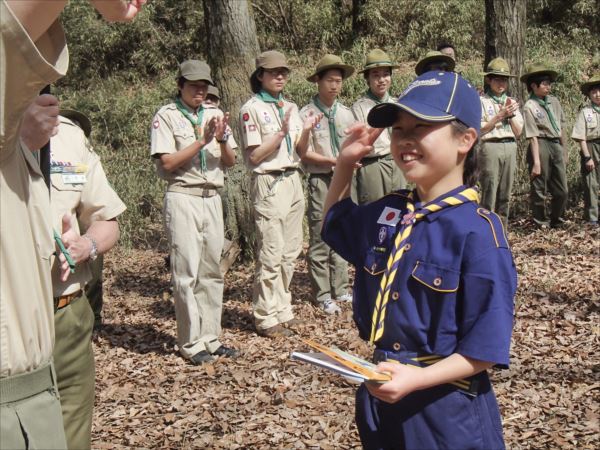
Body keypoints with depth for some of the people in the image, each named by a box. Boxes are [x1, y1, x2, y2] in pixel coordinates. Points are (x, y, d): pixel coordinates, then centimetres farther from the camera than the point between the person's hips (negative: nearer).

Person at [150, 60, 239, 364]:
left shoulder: (215, 115, 14)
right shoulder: (167, 116, -1)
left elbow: (230, 162, 11)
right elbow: (167, 162, -11)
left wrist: (222, 140, -9)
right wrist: (203, 140, -14)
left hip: (212, 199, 5)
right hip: (182, 199, -5)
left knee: (211, 271, 8)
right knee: (186, 273, -6)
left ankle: (210, 338, 16)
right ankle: (191, 343, 2)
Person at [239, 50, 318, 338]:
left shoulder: (291, 107, 16)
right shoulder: (251, 109, -5)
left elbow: (301, 151, 14)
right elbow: (254, 156, -10)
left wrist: (305, 131, -5)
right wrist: (282, 133, -17)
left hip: (293, 181, 7)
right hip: (268, 183, -7)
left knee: (290, 250, 10)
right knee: (271, 253, -7)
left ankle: (282, 309, 21)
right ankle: (266, 317, 2)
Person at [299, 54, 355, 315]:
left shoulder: (346, 113, 12)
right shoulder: (307, 114, -6)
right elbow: (304, 154, -9)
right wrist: (335, 161, -16)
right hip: (320, 181, -5)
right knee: (320, 239, -1)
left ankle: (340, 289, 22)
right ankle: (322, 295, 7)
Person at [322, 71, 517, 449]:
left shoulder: (478, 231, -18)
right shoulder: (386, 213, 1)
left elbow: (485, 349, -17)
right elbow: (335, 222, 23)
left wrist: (419, 379, -28)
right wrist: (345, 163, 10)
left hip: (446, 407, -6)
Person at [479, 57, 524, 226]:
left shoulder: (512, 102, 17)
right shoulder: (482, 101, 1)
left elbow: (518, 132, 12)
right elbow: (479, 130, -7)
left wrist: (511, 115, -3)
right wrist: (501, 115, -12)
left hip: (510, 148, 5)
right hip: (491, 147, -5)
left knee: (505, 194, 7)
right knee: (489, 193, -8)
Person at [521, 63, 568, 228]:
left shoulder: (554, 101, 8)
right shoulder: (530, 106, -10)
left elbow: (561, 128, 15)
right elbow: (533, 136, -14)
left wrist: (564, 151, 17)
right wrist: (536, 161, -17)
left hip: (556, 146, 6)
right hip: (541, 146, -6)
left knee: (562, 190, 11)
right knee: (539, 189, 5)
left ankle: (556, 221, 28)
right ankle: (541, 224, 18)